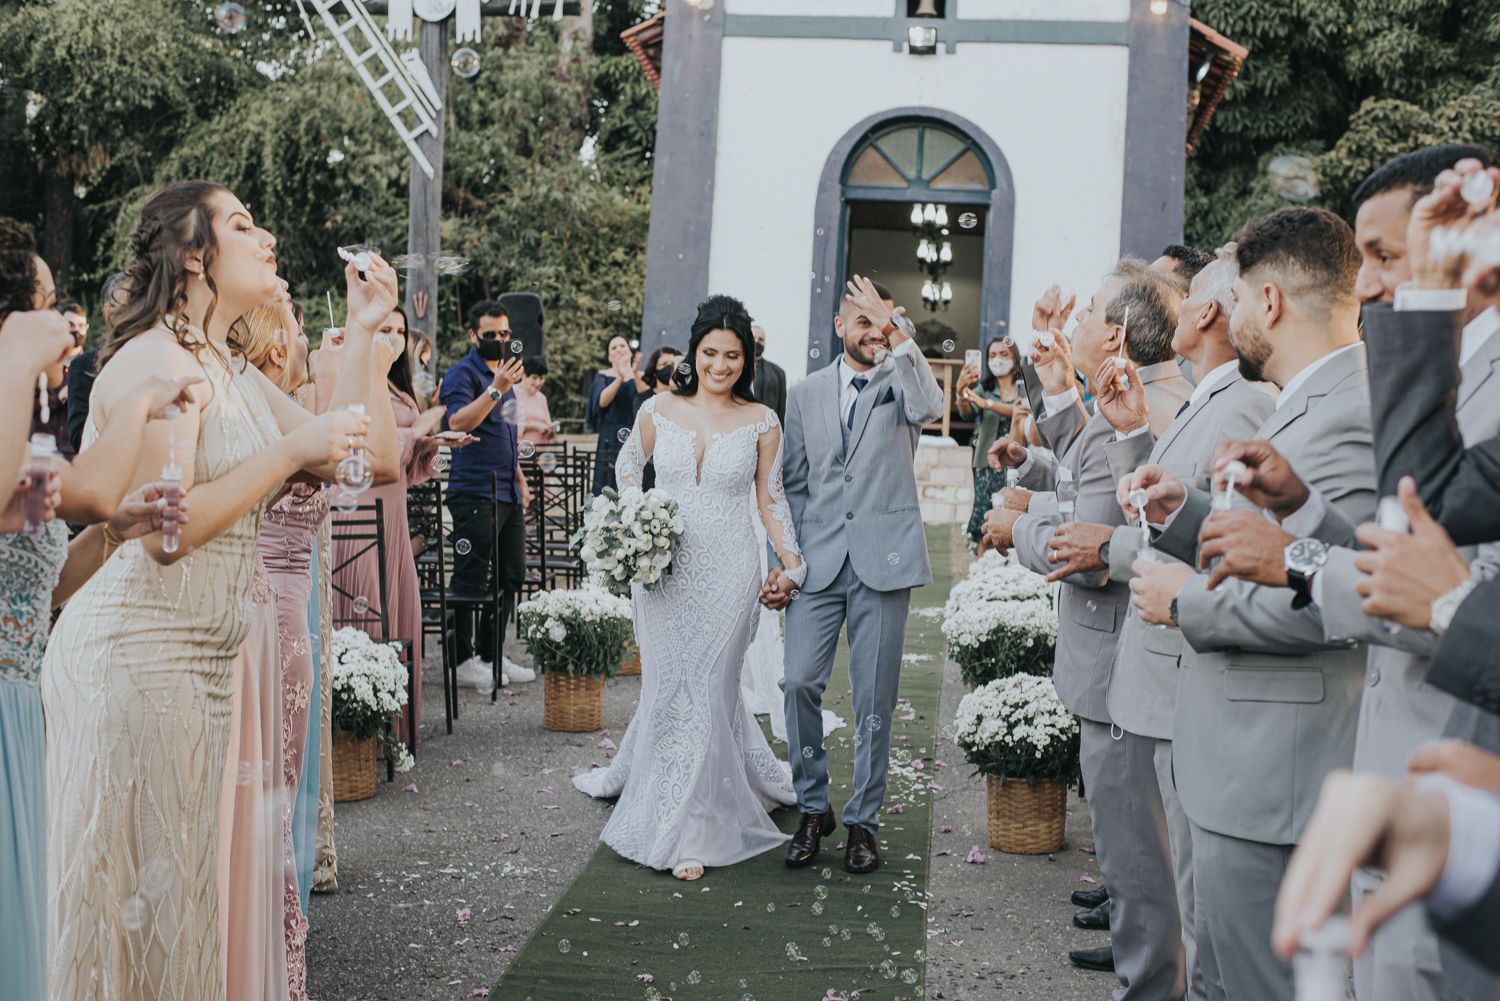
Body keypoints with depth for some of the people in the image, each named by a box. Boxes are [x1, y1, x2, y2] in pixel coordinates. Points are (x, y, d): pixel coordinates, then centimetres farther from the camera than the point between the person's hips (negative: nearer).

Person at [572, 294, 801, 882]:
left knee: (705, 689, 2)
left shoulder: (761, 423, 0)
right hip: (664, 567, 1)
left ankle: (687, 831, 14)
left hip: (728, 572, -1)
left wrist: (791, 559, -4)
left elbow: (770, 498, 6)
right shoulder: (659, 411, 3)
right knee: (668, 685, 8)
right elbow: (629, 463, 20)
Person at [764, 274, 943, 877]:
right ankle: (812, 809, 13)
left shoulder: (901, 381, 6)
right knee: (799, 682, -6)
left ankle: (862, 821, 18)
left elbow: (930, 408, -20)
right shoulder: (805, 395, 13)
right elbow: (793, 487, 13)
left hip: (884, 559, -2)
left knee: (874, 697, 3)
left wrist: (896, 331, -21)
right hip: (818, 561, 2)